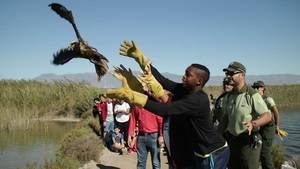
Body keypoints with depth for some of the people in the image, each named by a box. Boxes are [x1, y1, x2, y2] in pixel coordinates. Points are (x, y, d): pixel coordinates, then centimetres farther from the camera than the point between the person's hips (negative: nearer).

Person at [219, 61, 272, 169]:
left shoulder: (252, 95, -15)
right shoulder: (228, 96, 7)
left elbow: (267, 116, -20)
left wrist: (253, 123, -38)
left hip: (248, 142, -7)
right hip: (232, 140, 7)